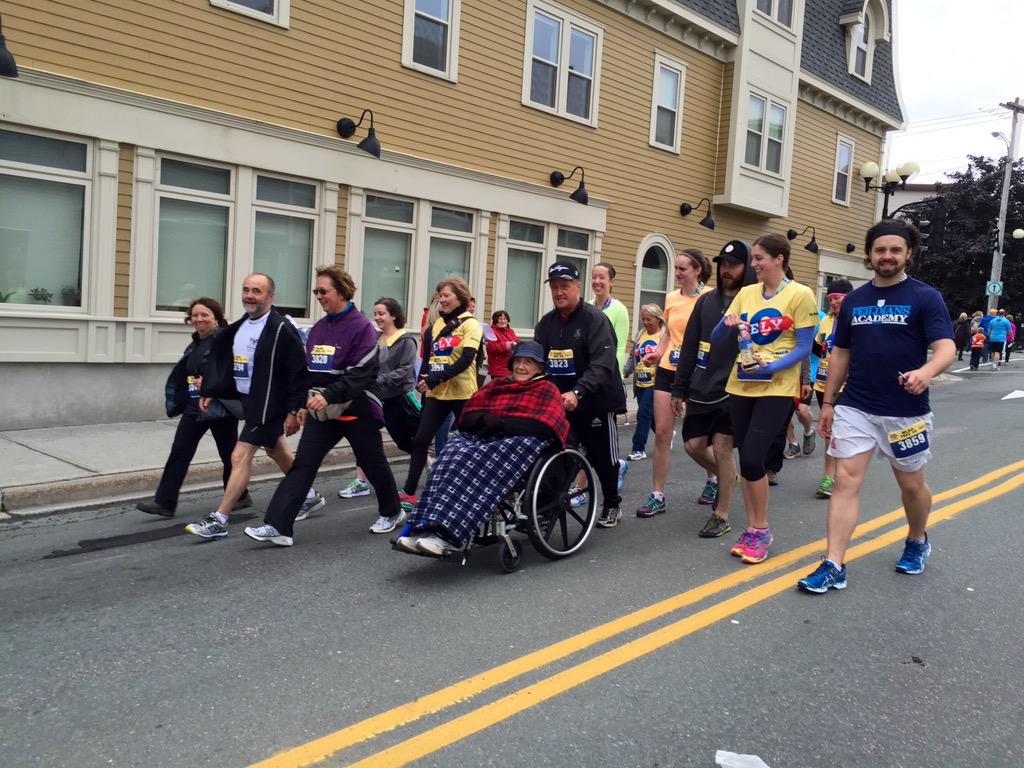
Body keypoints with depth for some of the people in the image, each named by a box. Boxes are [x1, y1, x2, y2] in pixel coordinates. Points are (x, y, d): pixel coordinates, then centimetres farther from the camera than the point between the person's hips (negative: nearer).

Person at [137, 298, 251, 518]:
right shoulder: (194, 345, 14)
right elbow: (184, 376, 21)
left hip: (220, 406, -7)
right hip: (195, 406, 7)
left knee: (229, 454, 8)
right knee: (179, 452, 0)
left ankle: (240, 496, 26)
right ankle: (164, 502, 2)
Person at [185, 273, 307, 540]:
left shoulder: (281, 329, -17)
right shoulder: (239, 327, 9)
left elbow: (298, 373, -18)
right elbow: (228, 365, 19)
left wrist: (294, 411, -19)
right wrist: (211, 392, 11)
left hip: (268, 405, -9)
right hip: (249, 400, 9)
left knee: (240, 456, -11)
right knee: (276, 451, 22)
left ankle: (218, 521, -4)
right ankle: (307, 495, 41)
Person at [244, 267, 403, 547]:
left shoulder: (361, 327, -13)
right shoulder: (319, 328, 9)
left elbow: (360, 374, -21)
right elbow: (309, 370, 17)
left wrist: (328, 396, -28)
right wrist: (304, 403, 13)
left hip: (356, 410, -6)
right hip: (323, 411, 6)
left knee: (372, 463, 11)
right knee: (302, 464, -5)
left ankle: (391, 512, 34)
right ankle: (277, 526, -9)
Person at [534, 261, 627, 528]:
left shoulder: (595, 318, -12)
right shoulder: (546, 323, 8)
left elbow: (602, 364, -24)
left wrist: (578, 392, -36)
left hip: (597, 400, -4)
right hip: (560, 402, 5)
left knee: (602, 456, 9)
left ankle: (612, 505, 30)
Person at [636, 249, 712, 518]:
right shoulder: (671, 298, 8)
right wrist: (657, 352, 7)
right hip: (668, 369, 4)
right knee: (661, 433, 0)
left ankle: (713, 480, 37)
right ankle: (657, 495, 7)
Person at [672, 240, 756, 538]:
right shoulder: (706, 301, 9)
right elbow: (690, 346, 11)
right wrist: (679, 388, 9)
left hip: (733, 389, -5)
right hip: (701, 388, 5)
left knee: (722, 448, -3)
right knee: (694, 445, 8)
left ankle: (721, 517, 12)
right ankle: (726, 476, 38)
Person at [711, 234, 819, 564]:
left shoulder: (800, 295, -5)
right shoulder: (746, 293, 9)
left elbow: (803, 348, -8)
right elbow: (717, 339, 8)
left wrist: (770, 367, -21)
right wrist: (727, 324, -14)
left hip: (777, 388, -5)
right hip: (741, 385, 5)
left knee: (752, 458, -12)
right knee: (746, 459, 8)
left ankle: (761, 531, 7)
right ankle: (751, 528, 21)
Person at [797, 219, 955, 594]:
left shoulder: (925, 297, -5)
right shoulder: (853, 300, 7)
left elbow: (946, 348, -14)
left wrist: (925, 372, -36)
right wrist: (827, 402, 9)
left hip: (906, 411, -2)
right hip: (854, 408, 3)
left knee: (912, 484, 14)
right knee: (846, 481, -5)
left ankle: (917, 541, 43)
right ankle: (833, 566, -3)